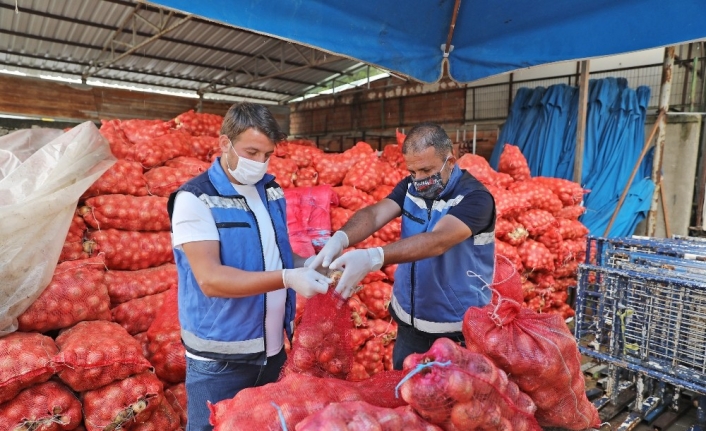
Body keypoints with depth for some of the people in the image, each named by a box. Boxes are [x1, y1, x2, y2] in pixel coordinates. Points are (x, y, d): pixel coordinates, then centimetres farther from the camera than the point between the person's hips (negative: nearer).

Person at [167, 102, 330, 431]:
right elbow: (211, 280, -24)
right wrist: (286, 278, -31)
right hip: (220, 359, -6)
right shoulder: (195, 198, -15)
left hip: (273, 349, 6)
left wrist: (313, 267, -8)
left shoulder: (270, 190, 4)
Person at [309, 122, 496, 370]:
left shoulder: (475, 197, -20)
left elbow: (437, 241, -35)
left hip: (458, 329, -5)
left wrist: (372, 258, -48)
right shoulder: (410, 186, -2)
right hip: (409, 321, 5)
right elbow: (374, 213, -17)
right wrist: (340, 239, -38)